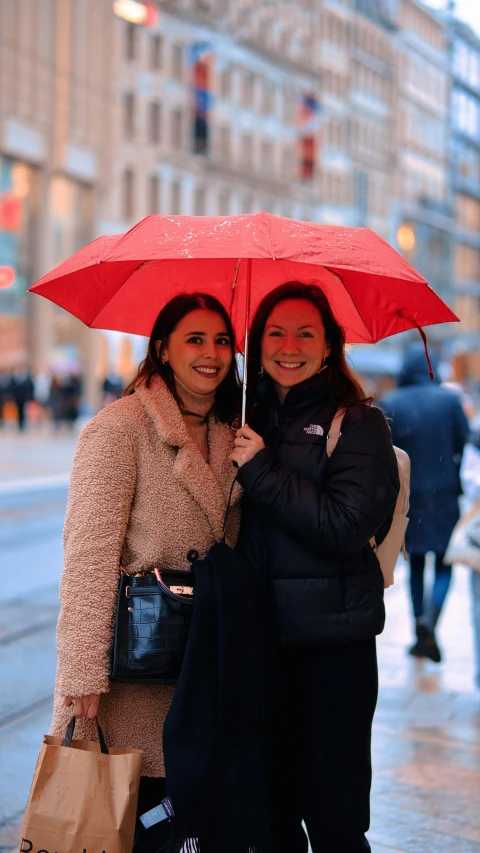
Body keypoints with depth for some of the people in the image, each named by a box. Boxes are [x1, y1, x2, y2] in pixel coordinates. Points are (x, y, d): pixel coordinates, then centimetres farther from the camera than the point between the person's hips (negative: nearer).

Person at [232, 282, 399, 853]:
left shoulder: (358, 424, -4)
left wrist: (261, 469, -16)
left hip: (332, 641, -5)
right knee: (268, 805, 14)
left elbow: (347, 526, -18)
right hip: (259, 634, 5)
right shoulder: (249, 419, 11)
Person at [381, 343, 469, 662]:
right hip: (444, 493, -1)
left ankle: (421, 634, 17)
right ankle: (430, 619, -19)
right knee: (444, 565, 7)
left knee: (416, 564, 15)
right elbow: (465, 445, -5)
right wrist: (460, 484, 6)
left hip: (408, 495, 1)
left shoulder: (390, 404, -5)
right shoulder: (449, 399, -6)